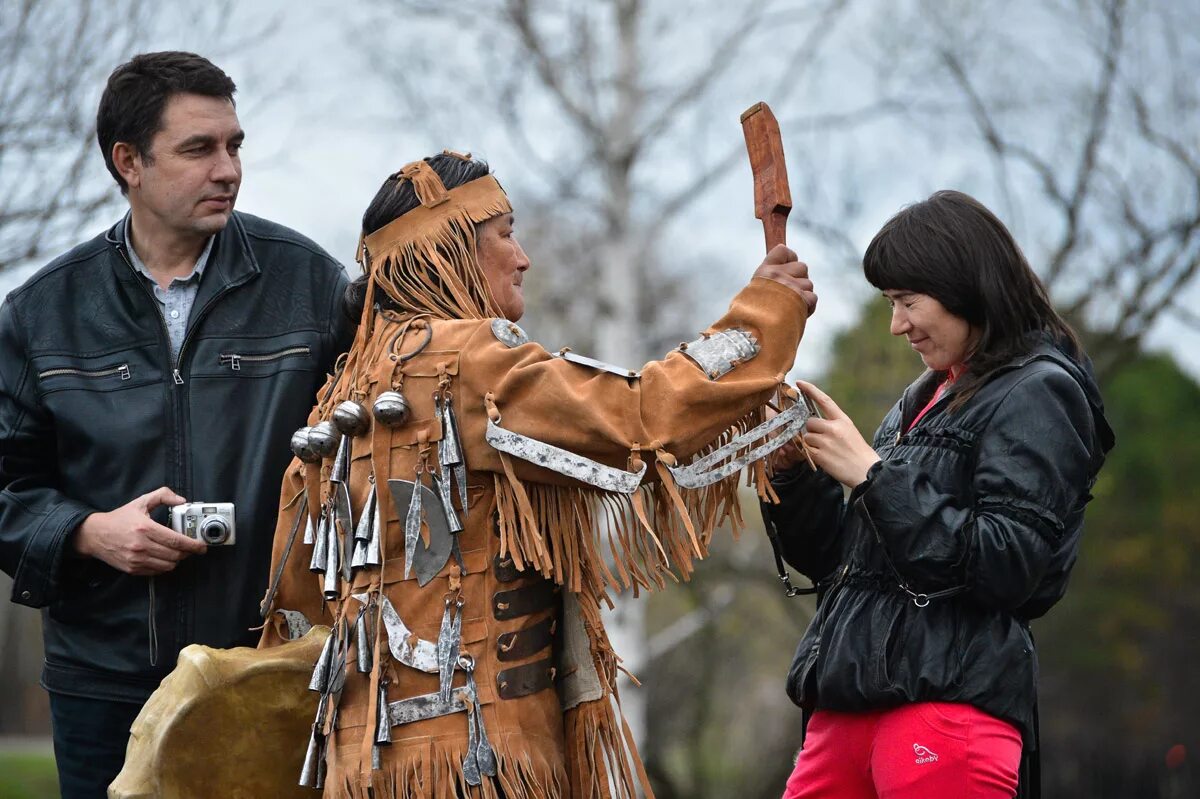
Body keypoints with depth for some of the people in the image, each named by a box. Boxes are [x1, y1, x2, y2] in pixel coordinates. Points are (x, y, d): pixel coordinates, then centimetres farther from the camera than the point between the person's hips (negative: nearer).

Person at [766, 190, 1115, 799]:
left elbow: (1005, 568, -16)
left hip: (950, 702, -8)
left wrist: (873, 474, -13)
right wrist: (794, 471, 6)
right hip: (850, 708, 8)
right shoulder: (925, 400, 20)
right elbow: (845, 561, 22)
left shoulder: (1036, 393, -3)